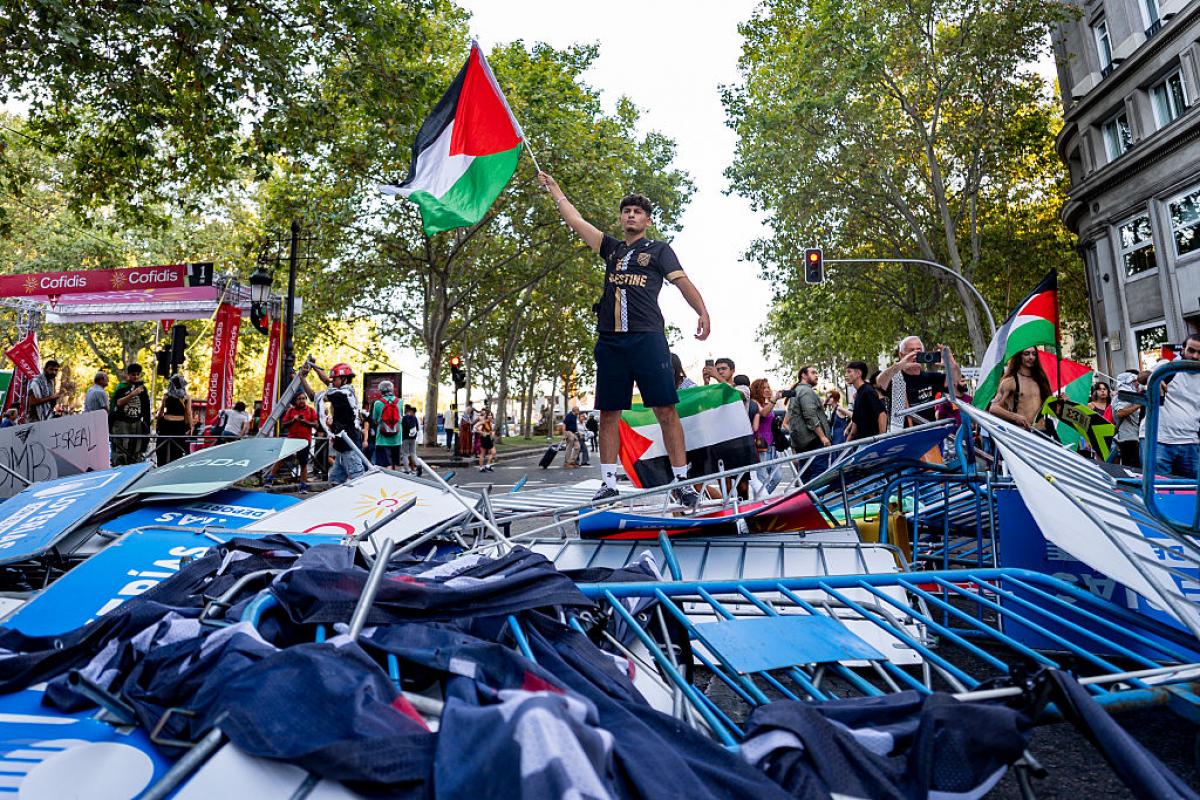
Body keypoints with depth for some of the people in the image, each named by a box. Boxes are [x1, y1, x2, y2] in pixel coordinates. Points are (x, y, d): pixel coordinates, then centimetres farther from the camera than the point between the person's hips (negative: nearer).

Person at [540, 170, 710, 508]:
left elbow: (682, 281, 0)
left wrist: (702, 312, -17)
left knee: (666, 410, -7)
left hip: (647, 338, -4)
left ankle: (682, 483, -3)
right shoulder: (611, 248, 23)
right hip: (610, 340, 4)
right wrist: (552, 187, 33)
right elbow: (575, 220, 28)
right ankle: (608, 483, 10)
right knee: (608, 413, 3)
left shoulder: (659, 250, 12)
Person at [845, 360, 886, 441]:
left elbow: (882, 414, -24)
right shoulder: (859, 394, 15)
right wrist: (849, 440, 19)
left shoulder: (868, 391, -13)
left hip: (871, 439, -9)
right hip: (861, 440, 9)